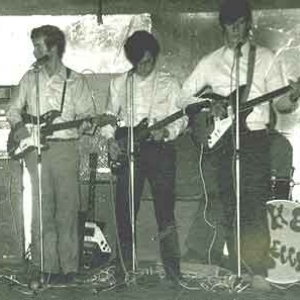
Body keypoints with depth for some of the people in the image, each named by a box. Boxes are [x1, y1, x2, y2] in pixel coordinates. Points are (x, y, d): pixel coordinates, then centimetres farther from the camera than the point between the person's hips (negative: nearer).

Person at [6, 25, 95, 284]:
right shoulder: (30, 78, 12)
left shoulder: (75, 81, 4)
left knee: (66, 211, -2)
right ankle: (45, 266, 7)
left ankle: (68, 267, 4)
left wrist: (80, 123, -17)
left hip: (65, 148, -2)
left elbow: (88, 117, 4)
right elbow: (14, 108, 18)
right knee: (40, 211, 2)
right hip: (35, 148, 3)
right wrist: (18, 125, -2)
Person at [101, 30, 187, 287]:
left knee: (165, 210, -3)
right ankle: (124, 268, 13)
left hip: (160, 148, -2)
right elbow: (109, 116, 14)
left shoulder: (169, 83, 4)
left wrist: (166, 131, -19)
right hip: (128, 150, 2)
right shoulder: (119, 83, 11)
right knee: (124, 210, 2)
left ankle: (173, 270, 3)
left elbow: (180, 118, 1)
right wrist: (111, 139, -3)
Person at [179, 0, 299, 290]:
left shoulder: (265, 58, 8)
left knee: (254, 205, -9)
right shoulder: (209, 62, 14)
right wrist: (208, 106, -4)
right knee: (222, 204, 4)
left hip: (254, 138, -2)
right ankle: (217, 263, 13)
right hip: (218, 140, 2)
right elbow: (185, 95, 14)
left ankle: (257, 271, -9)